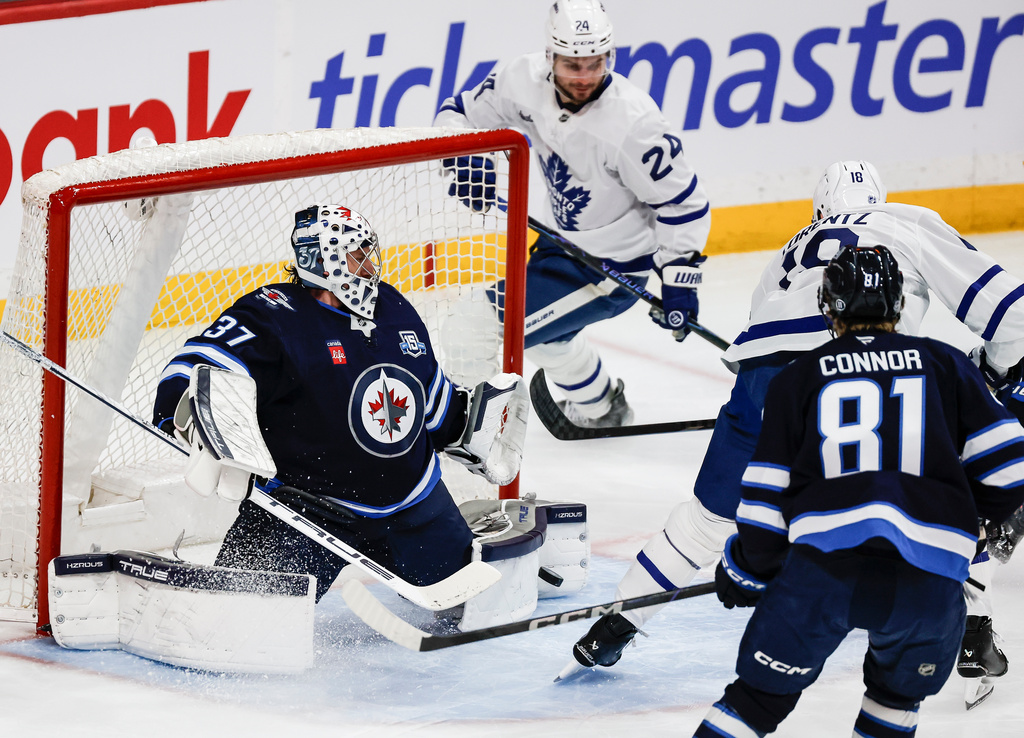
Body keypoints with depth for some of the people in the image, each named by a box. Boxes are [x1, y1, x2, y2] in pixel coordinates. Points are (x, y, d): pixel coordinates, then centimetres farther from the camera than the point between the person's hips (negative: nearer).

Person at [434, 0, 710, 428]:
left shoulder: (632, 122, -32)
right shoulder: (527, 80, -14)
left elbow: (683, 202, -24)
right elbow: (459, 113, 0)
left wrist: (680, 278, -27)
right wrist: (465, 159, -21)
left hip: (615, 261, -8)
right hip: (566, 241, 8)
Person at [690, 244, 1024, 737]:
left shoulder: (797, 379, 15)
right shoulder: (946, 364, 16)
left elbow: (766, 499, 10)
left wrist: (743, 573, 26)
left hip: (822, 565, -1)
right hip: (927, 579, 1)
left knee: (761, 696, 12)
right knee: (900, 684, 29)